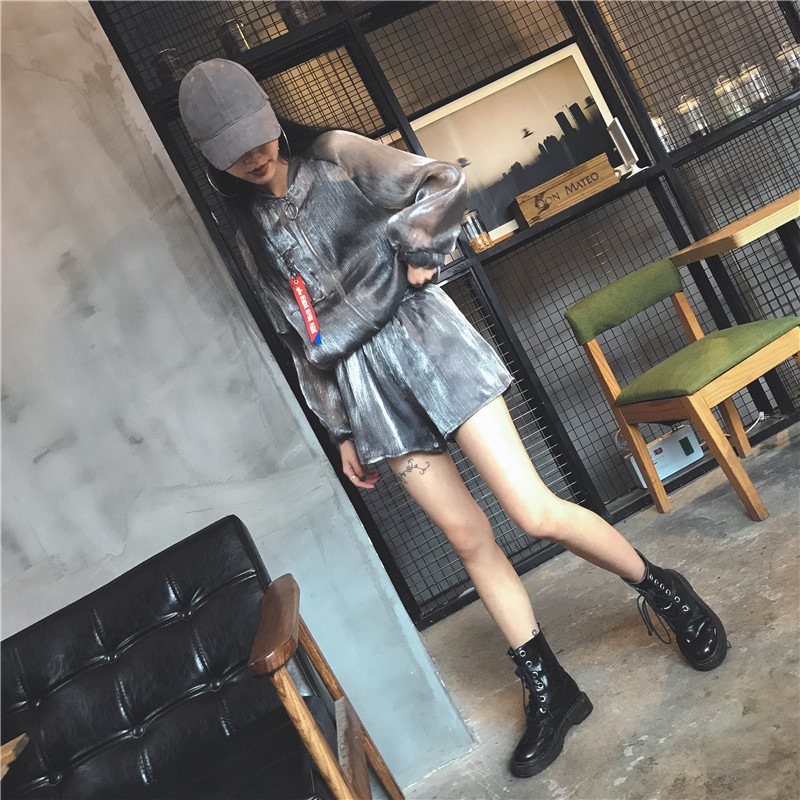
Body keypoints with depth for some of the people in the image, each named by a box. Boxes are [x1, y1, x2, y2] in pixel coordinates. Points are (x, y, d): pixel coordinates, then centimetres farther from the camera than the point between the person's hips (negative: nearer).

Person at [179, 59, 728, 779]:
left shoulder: (335, 156, 2)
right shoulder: (252, 232, 14)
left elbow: (442, 184, -7)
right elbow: (301, 339, 15)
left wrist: (418, 258, 0)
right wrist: (342, 431, 14)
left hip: (417, 337, -4)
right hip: (360, 382, 4)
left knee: (535, 513, -9)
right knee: (470, 541, 5)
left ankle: (664, 591, 16)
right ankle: (550, 691, 19)